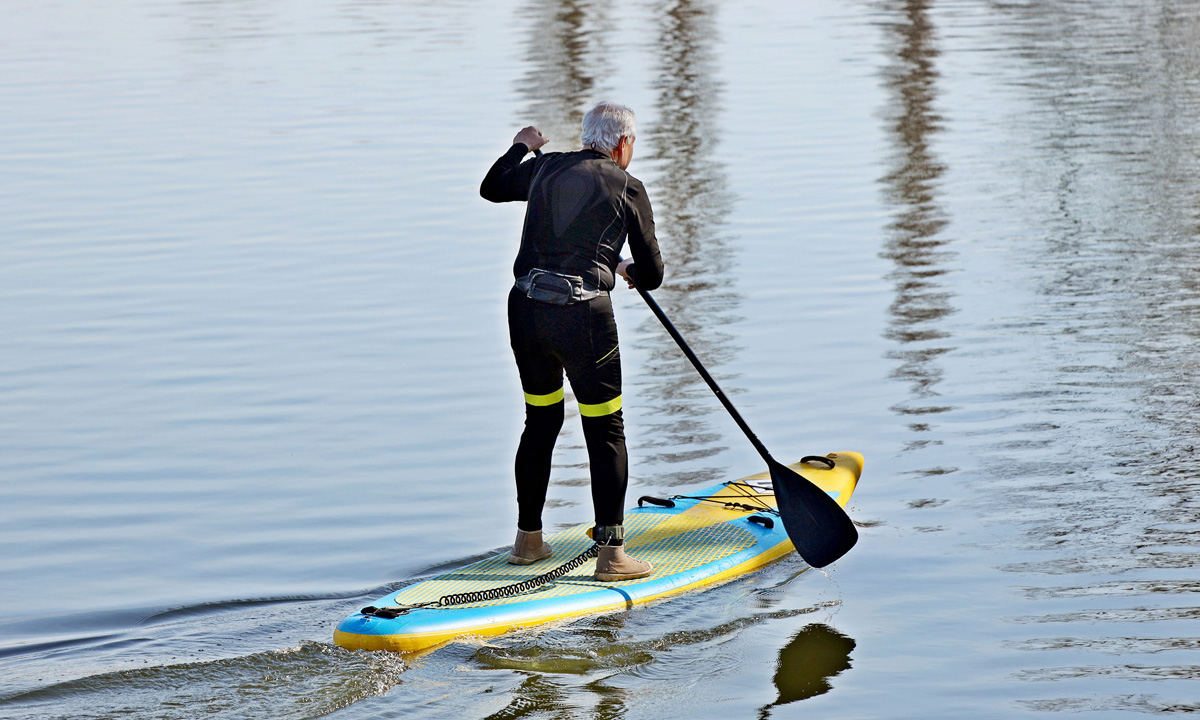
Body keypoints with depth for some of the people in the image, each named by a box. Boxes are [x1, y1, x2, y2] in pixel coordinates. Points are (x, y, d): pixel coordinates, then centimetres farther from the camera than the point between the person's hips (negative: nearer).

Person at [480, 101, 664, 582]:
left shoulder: (545, 168, 12)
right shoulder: (627, 189, 1)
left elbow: (492, 188, 33)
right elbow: (652, 277, 7)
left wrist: (520, 147, 50)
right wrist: (630, 270, 31)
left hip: (525, 308, 5)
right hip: (583, 314, -5)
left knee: (541, 421, 20)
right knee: (606, 433, 2)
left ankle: (528, 540, 26)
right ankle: (611, 553, -2)